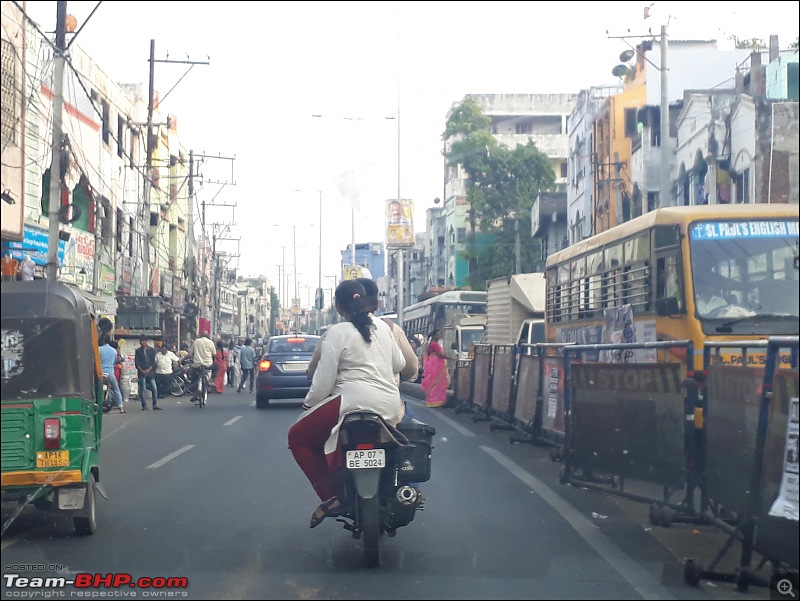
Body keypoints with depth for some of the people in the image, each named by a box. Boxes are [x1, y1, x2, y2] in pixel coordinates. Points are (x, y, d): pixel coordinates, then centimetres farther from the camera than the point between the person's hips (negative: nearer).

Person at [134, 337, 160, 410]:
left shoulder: (152, 350, 9)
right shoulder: (138, 351, 8)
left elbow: (153, 361, 4)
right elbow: (136, 362, 4)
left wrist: (148, 370, -8)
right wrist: (141, 370, -10)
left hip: (150, 372, 1)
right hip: (141, 373, -1)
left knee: (154, 389, -5)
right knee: (142, 390, -3)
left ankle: (155, 405, -1)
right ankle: (144, 406, 1)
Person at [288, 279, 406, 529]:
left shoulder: (338, 332, -6)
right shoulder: (381, 326, 13)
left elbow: (324, 379, -8)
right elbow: (399, 364, 20)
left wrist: (308, 404, 7)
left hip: (355, 402, -8)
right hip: (390, 406, 8)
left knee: (298, 437, 8)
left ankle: (330, 496, -4)